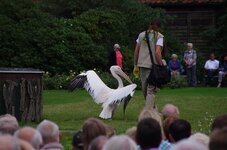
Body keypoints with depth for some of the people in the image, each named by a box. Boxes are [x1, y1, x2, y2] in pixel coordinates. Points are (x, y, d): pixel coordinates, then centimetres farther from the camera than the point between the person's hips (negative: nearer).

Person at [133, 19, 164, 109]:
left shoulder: (141, 35, 10)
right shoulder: (159, 36, -5)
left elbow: (136, 52, 11)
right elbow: (157, 52, -15)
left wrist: (135, 66, 17)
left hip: (142, 65, 5)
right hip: (153, 65, -5)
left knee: (145, 89, 16)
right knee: (151, 90, -1)